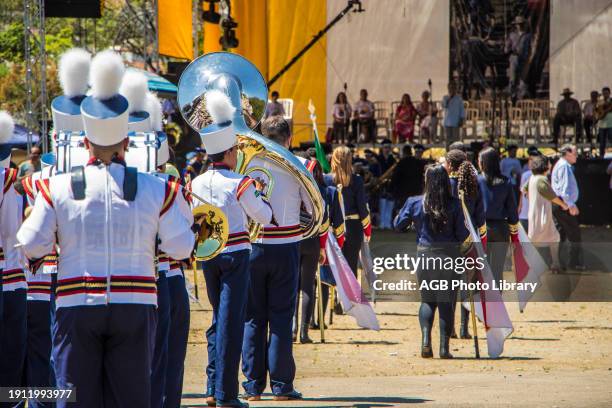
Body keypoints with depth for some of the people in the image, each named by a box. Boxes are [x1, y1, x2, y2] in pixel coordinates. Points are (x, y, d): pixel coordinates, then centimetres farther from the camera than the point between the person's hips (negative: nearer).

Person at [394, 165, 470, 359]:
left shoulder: (415, 203, -4)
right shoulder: (454, 204, -6)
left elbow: (398, 225, 6)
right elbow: (462, 235, -4)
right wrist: (464, 237, 18)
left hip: (425, 255, 1)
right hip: (449, 256, -1)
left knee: (427, 300, 15)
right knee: (446, 302, 6)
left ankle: (426, 340, -5)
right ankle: (444, 347, 3)